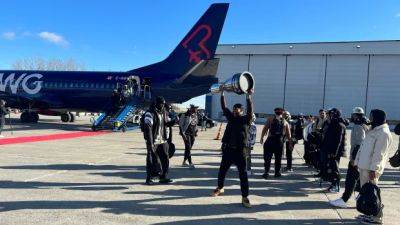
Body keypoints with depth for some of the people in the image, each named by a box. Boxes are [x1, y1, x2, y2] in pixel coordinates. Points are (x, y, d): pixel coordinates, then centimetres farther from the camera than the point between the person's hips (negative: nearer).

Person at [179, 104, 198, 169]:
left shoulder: (195, 115, 8)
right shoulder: (185, 115, -13)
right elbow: (181, 125, -12)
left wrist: (195, 132, 14)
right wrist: (183, 134, -15)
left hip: (193, 134, 7)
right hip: (186, 134, -7)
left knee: (189, 148, 12)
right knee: (188, 148, -10)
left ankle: (184, 162, 24)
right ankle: (190, 163, -9)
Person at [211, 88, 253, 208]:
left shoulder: (245, 119, -3)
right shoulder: (231, 117, 8)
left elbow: (250, 110, -18)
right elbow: (224, 107, 7)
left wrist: (248, 97, -29)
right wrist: (222, 94, 0)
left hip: (239, 150, -4)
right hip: (228, 149, 4)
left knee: (243, 174, -3)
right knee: (222, 170, 16)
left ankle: (245, 197, 2)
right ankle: (220, 188, 39)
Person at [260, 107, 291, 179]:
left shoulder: (270, 119, 5)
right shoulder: (285, 122, 10)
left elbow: (265, 129, -2)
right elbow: (288, 135, 10)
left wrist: (262, 138, 2)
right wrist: (290, 143, 18)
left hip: (270, 140, -2)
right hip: (280, 142, 2)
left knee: (267, 157, 3)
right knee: (278, 158, 15)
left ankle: (266, 172, -2)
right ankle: (277, 172, 20)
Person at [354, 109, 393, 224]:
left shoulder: (383, 133, -14)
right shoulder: (373, 131, 17)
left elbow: (379, 154, -20)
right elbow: (363, 148, 18)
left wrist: (373, 169, -23)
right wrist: (357, 161, 17)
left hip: (371, 169, -9)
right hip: (363, 166, 9)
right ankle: (369, 213, 26)